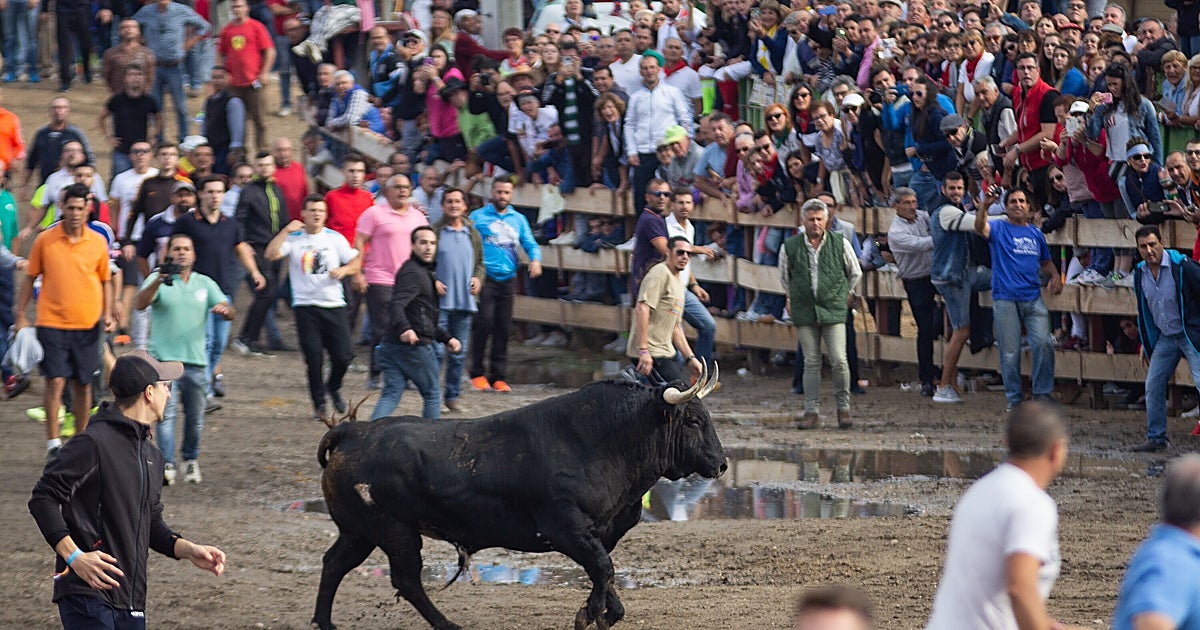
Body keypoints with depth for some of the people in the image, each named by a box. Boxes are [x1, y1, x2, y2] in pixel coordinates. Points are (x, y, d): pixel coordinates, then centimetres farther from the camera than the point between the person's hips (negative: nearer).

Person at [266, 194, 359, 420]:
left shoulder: (335, 238, 7)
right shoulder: (294, 239, 2)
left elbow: (355, 263, 11)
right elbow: (271, 254, -12)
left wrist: (343, 270, -10)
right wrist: (286, 230, -16)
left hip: (334, 305, 1)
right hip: (305, 306, -1)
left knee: (343, 356, -3)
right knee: (314, 359, -1)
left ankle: (334, 388, 27)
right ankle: (319, 404, 13)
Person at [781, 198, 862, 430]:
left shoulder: (840, 243, 0)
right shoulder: (790, 247, 1)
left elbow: (855, 272, 16)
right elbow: (784, 276, 20)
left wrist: (848, 294, 18)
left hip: (833, 310, -1)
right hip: (804, 312, 1)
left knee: (839, 361, -9)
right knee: (811, 362, 1)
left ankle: (843, 408, 5)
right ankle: (811, 411, 6)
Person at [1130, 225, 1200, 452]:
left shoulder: (1182, 266, -16)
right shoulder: (1140, 274, 4)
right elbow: (1143, 312, 16)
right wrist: (1145, 344, 18)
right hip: (1165, 338, 6)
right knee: (1153, 387, 7)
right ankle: (1156, 438, 19)